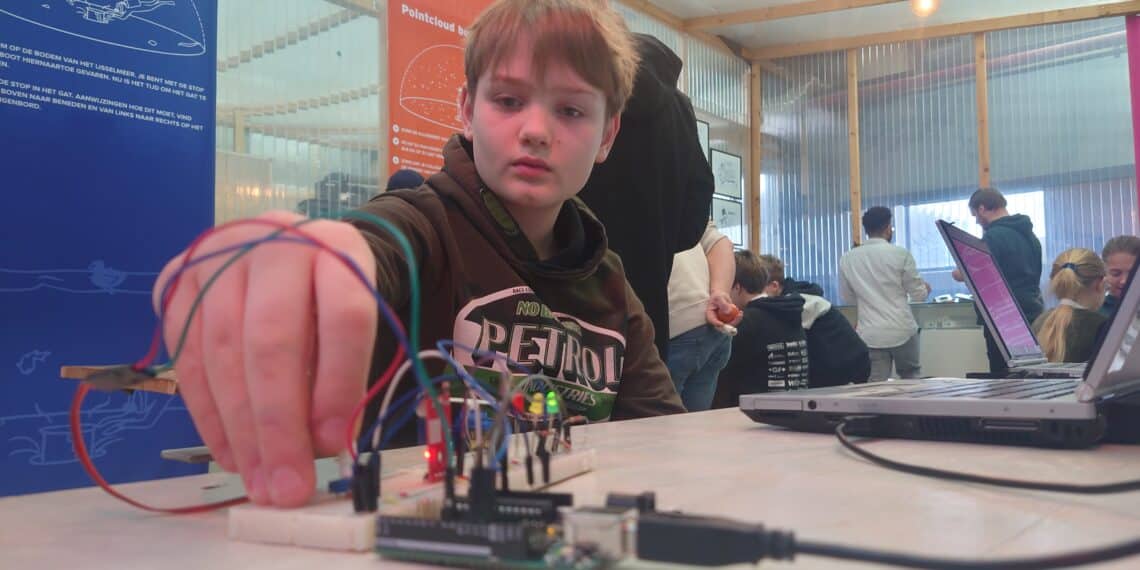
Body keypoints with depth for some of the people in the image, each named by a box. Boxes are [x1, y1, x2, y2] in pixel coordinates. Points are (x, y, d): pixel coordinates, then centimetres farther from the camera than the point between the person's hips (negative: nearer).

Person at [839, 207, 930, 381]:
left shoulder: (847, 259, 2)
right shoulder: (901, 254, -6)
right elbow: (918, 294, 2)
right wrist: (925, 288, 25)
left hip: (870, 334, 1)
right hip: (902, 330, -1)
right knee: (911, 378, 19)